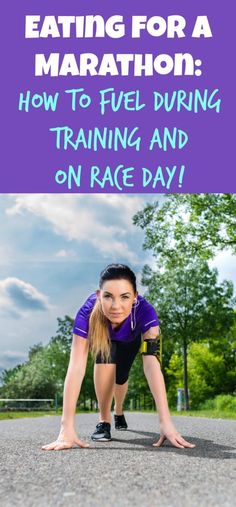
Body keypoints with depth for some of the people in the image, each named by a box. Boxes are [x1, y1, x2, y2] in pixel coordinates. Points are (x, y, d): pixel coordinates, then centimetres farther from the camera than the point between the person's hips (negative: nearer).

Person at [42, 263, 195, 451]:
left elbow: (152, 364, -51)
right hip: (103, 337, -1)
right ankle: (104, 420, -8)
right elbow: (76, 367, -50)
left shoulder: (145, 311, -45)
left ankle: (119, 412, 46)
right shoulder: (88, 312, -45)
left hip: (130, 339, 1)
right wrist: (67, 427, -57)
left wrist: (166, 421, -59)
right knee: (106, 360, -29)